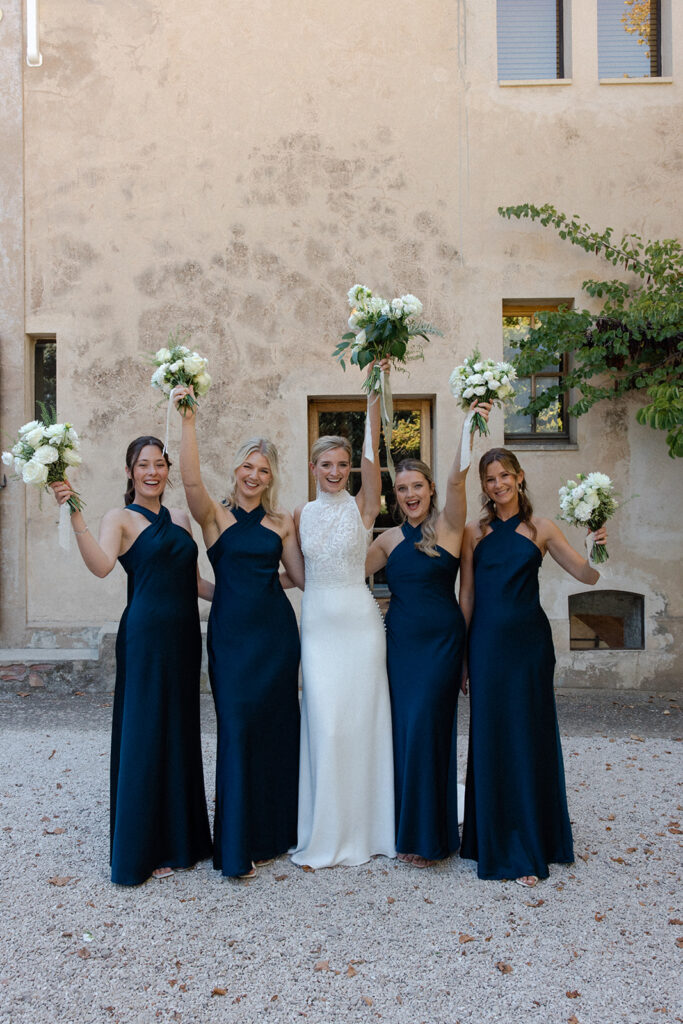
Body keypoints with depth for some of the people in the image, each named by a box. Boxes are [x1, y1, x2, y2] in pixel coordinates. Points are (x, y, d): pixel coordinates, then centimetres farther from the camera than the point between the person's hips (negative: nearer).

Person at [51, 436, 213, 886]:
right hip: (146, 634, -6)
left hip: (184, 634, 7)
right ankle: (145, 849, 16)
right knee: (147, 734, 0)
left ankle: (180, 837, 31)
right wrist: (74, 514, -31)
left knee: (181, 733, 15)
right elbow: (101, 564, -23)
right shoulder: (121, 518, -3)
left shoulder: (181, 518, 15)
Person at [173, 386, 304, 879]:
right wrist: (189, 421, -25)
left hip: (277, 630, 3)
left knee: (277, 726, 10)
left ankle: (274, 830, 28)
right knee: (238, 725, -3)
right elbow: (191, 480, -20)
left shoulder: (282, 522, 9)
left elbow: (302, 575, 7)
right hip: (231, 631, -3)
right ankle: (237, 846, 10)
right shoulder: (215, 516, -1)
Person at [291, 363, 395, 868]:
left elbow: (372, 452, -18)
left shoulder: (363, 507, -4)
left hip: (359, 620, -3)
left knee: (360, 719, 3)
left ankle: (362, 828, 19)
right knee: (324, 722, 3)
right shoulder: (302, 514, 7)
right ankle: (327, 832, 17)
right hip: (317, 622, 3)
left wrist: (375, 396, -27)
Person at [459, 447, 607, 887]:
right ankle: (495, 845, 21)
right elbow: (466, 597, 5)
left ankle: (529, 850, 19)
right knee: (490, 739, 6)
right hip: (487, 644, 1)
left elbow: (588, 576, -1)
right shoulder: (475, 532, 4)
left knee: (529, 738, 4)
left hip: (529, 641, 0)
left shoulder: (541, 528, 2)